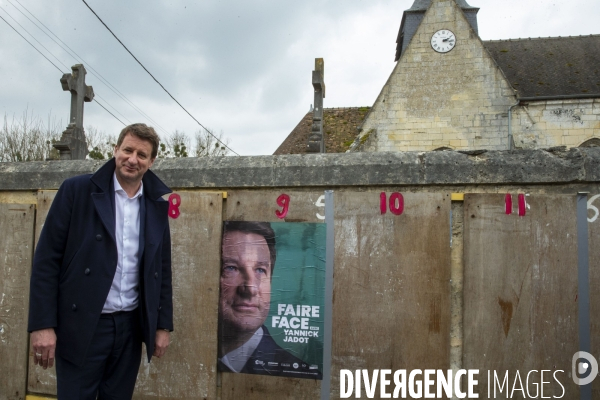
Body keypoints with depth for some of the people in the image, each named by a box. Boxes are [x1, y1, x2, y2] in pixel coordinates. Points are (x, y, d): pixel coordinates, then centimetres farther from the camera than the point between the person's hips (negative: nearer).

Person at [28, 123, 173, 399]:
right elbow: (47, 259, -7)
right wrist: (42, 324, -11)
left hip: (131, 326, 4)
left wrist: (163, 325, 7)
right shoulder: (76, 190, -6)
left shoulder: (157, 205, 4)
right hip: (82, 326, -3)